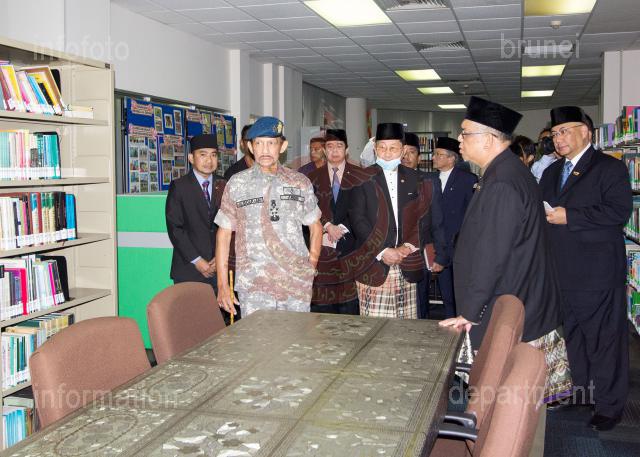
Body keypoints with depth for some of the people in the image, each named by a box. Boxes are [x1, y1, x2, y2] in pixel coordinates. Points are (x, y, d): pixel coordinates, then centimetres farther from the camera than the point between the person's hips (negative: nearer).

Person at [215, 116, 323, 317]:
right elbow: (224, 233, 5)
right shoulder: (237, 184, 4)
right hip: (253, 287, -1)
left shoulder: (300, 183, 8)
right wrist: (222, 285, 1)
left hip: (297, 284, 2)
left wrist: (311, 267, 5)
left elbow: (315, 227, 17)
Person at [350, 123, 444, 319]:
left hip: (407, 266, 3)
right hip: (374, 266, -3)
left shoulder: (415, 180, 13)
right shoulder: (363, 179, 3)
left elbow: (424, 220, 10)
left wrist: (408, 247, -6)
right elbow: (358, 220, -4)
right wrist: (382, 252, -12)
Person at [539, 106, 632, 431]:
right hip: (561, 271, 7)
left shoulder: (609, 168, -7)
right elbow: (542, 209, 21)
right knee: (571, 335, 19)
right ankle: (577, 389, 35)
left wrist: (569, 217, -21)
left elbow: (620, 211, -20)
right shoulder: (551, 172, 16)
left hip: (597, 273, -7)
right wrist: (544, 215, -2)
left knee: (604, 339, 2)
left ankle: (609, 405, 15)